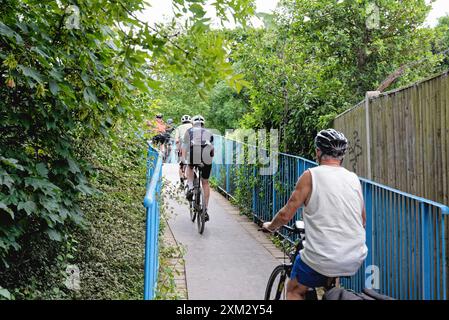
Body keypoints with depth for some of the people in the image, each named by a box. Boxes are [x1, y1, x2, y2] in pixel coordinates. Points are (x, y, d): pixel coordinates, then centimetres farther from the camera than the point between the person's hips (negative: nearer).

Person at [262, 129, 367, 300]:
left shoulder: (311, 175, -7)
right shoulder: (354, 178, 7)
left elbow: (286, 215, -7)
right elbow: (362, 220, 17)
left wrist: (270, 226, 14)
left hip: (323, 259, -5)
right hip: (356, 260, 5)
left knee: (294, 291, 19)